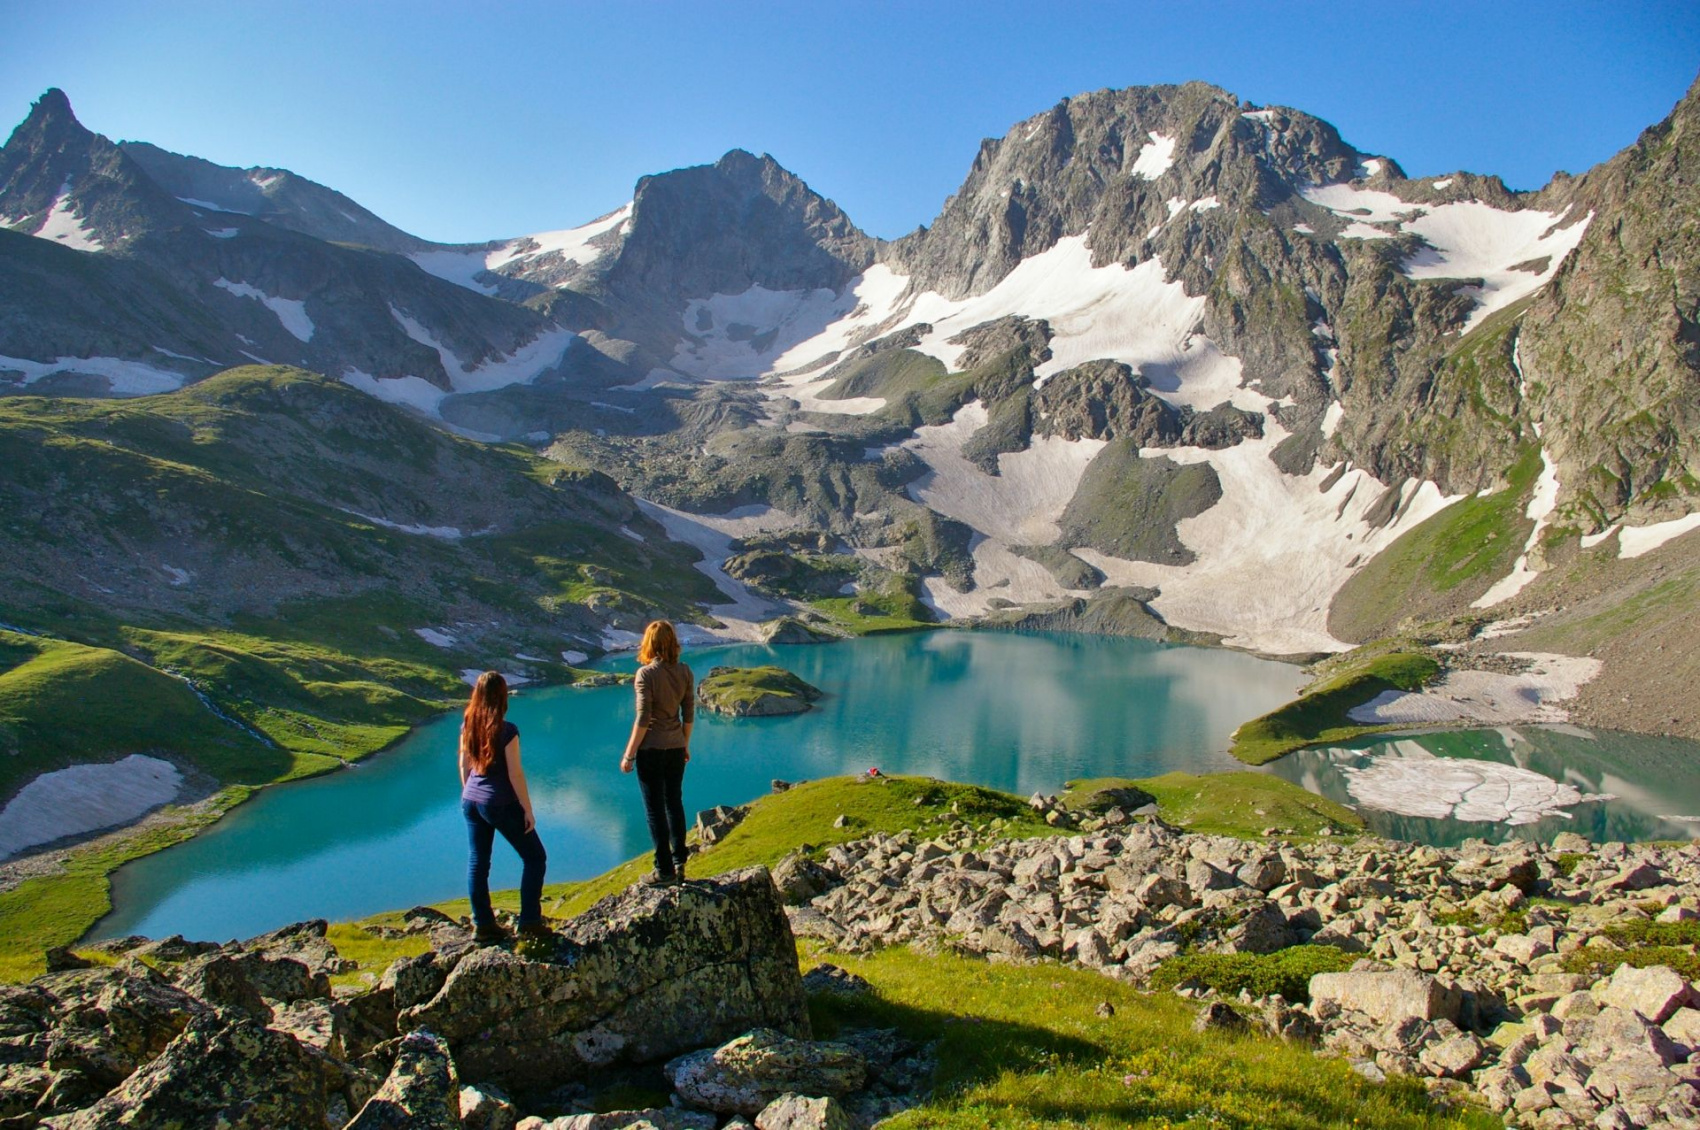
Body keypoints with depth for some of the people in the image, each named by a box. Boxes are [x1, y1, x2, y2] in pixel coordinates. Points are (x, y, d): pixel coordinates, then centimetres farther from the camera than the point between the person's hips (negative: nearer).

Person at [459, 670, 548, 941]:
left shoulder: (467, 726, 0)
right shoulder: (506, 730, -19)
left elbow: (463, 765, 10)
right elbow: (515, 774, -16)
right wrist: (528, 810, -9)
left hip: (471, 801, 6)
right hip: (501, 804, -6)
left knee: (478, 862, 13)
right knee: (535, 857, 8)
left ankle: (482, 924, 19)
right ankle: (529, 921, 8)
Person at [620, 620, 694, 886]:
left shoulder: (646, 674, -16)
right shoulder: (685, 672, 0)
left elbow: (643, 720, -16)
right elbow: (689, 715, 6)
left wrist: (629, 755, -9)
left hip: (651, 749, -5)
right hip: (676, 747, 5)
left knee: (655, 809, 4)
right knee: (674, 804, 16)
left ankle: (665, 871, 9)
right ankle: (679, 864, 21)